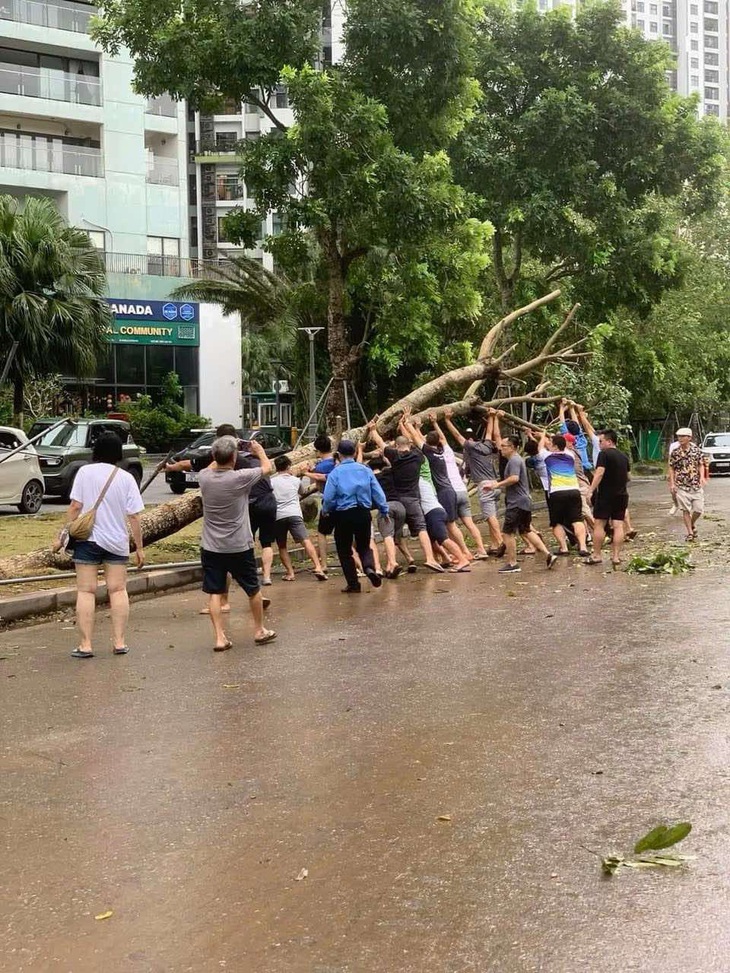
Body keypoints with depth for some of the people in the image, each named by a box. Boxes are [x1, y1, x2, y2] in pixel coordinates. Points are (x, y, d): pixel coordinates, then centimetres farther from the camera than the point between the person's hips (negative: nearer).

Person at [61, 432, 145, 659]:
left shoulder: (85, 472, -4)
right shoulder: (126, 478, -2)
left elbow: (75, 507, -7)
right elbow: (134, 516, -3)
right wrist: (139, 548, 4)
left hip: (87, 539, -1)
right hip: (116, 541, 1)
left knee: (86, 591, 2)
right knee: (118, 590, 10)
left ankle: (86, 645, -1)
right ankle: (119, 642, 11)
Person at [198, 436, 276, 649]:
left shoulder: (205, 477, -8)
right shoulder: (240, 478, -18)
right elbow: (268, 468, 1)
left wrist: (221, 455, 26)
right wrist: (260, 451, 19)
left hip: (211, 548, 3)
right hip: (239, 547, -3)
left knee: (215, 593, 6)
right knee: (253, 589, 16)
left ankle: (220, 637, 2)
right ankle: (259, 631, 29)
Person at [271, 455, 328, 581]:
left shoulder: (272, 482, 12)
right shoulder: (296, 480, 18)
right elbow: (302, 492, 35)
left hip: (278, 517, 0)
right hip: (294, 514, 0)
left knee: (282, 547, 14)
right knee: (306, 541, -12)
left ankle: (290, 572, 6)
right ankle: (318, 567, -27)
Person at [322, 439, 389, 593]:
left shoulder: (335, 473, -7)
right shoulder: (365, 470, 1)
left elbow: (328, 498, -9)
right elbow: (378, 493, 1)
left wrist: (326, 511, 11)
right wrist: (384, 511, 13)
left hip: (343, 515, -2)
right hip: (363, 513, 3)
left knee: (344, 550, 12)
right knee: (364, 546, 18)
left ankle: (353, 584, 9)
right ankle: (370, 567, -12)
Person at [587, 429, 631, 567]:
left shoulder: (604, 454, -10)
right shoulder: (624, 456, 13)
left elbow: (599, 473, -20)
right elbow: (628, 476, 20)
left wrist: (591, 490, -22)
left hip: (606, 494, -6)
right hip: (621, 494, 6)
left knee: (599, 524, 0)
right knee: (618, 525, 3)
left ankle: (597, 555, 2)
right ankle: (616, 556, 1)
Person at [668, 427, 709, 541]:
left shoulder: (697, 450, 0)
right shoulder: (675, 452, -1)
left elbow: (701, 465, 4)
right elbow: (671, 469, 4)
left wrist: (702, 477, -12)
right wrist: (672, 483, -3)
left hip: (696, 485, 1)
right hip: (682, 486, -1)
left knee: (699, 509, -1)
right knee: (686, 510, -1)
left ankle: (692, 524, 29)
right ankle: (690, 533, 10)